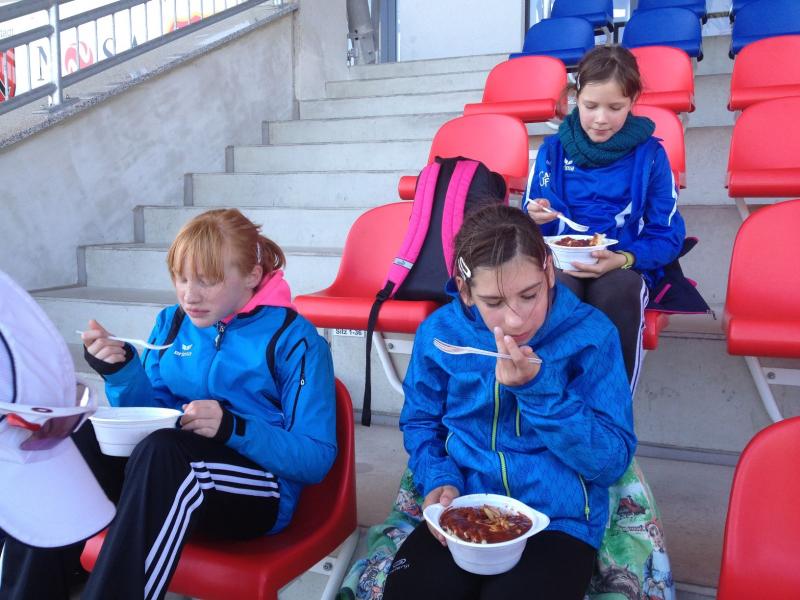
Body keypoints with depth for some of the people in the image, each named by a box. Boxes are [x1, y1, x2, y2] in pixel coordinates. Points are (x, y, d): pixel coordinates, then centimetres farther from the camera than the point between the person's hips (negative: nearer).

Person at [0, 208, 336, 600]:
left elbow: (316, 459, -10)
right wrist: (122, 371, -8)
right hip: (168, 477, 6)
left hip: (256, 493, -5)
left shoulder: (293, 339, -7)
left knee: (161, 451, -36)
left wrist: (234, 429, -25)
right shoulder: (172, 322, 9)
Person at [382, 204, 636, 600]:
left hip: (559, 522, -1)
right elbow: (420, 422, 12)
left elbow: (612, 463, -10)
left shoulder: (591, 334, -9)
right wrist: (438, 478, -8)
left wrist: (539, 388, -22)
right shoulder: (439, 332, -2)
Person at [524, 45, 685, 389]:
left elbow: (668, 234, 2)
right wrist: (535, 219, -15)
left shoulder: (649, 154, 4)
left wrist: (623, 259, -18)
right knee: (554, 289, -36)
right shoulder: (553, 150, 8)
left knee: (616, 290, -37)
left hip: (625, 266, 0)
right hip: (560, 263, 1)